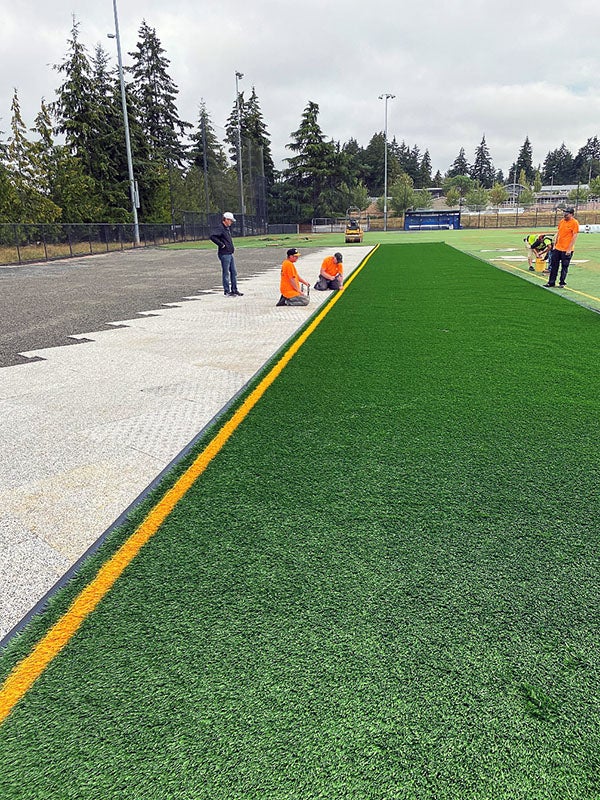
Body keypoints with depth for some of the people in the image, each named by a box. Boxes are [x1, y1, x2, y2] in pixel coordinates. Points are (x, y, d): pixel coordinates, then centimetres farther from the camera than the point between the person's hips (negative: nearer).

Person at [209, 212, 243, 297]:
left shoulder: (227, 228, 17)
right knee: (226, 273, -3)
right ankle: (227, 291, 4)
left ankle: (234, 290, 20)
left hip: (230, 254, 9)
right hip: (224, 254, -9)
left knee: (233, 273, 12)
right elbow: (212, 236, -27)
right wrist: (221, 244, -21)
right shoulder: (220, 228, -13)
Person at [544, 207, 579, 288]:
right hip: (557, 248, 6)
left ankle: (562, 283, 13)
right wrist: (555, 245, 12)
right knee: (554, 265, 8)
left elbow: (574, 236, -13)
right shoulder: (562, 221, 9)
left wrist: (569, 249, -17)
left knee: (564, 267, 2)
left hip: (567, 250, -6)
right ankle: (551, 282, 14)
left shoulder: (574, 223, -10)